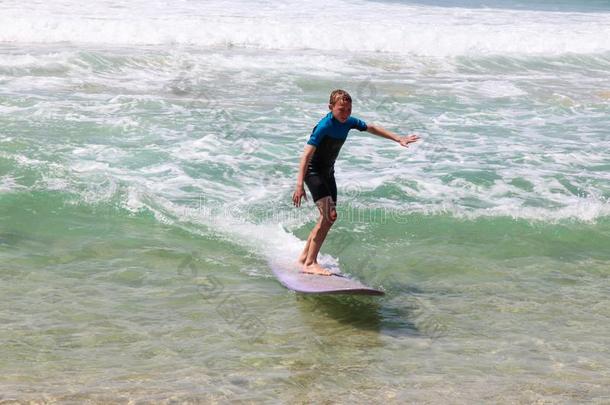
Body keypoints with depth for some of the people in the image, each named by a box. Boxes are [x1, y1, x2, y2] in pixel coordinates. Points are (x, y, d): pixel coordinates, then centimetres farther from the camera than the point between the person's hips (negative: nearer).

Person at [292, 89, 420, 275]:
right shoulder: (324, 126, -25)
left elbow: (372, 129, 16)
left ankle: (304, 257, 23)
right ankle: (310, 263, -17)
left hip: (328, 172, 8)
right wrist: (299, 185, -38)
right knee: (329, 215, -20)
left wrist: (399, 139, 15)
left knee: (327, 218, 11)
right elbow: (306, 155, -30)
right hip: (313, 171, -8)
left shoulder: (349, 122, -3)